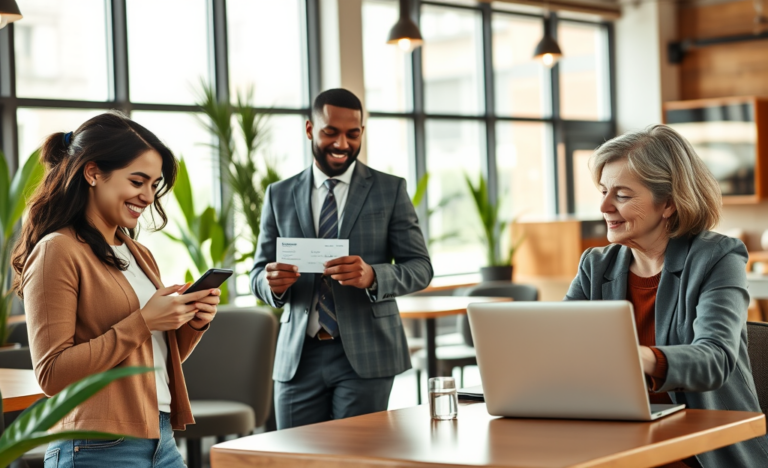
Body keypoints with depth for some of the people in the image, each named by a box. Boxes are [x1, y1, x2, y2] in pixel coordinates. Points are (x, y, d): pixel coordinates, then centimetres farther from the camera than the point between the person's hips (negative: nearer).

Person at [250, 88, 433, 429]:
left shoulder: (390, 190, 4)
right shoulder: (279, 196, 10)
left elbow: (420, 267, 1)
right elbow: (258, 273, 12)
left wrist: (372, 276, -20)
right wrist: (273, 282, -13)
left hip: (364, 354, -2)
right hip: (299, 357, 2)